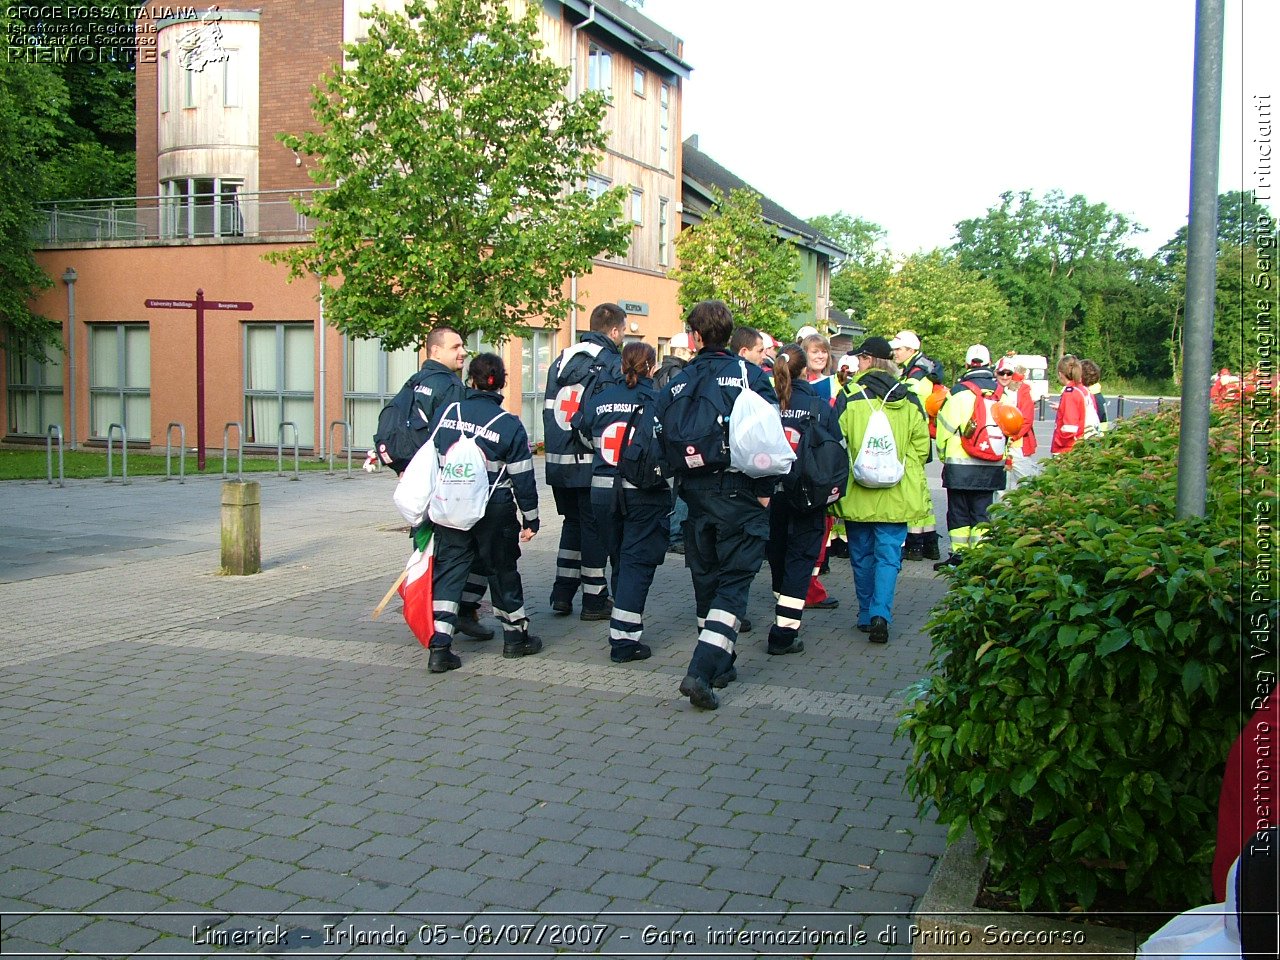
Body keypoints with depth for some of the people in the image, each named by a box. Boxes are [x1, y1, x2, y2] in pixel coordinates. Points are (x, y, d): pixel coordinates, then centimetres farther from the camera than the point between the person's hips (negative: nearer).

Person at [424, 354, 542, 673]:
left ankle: (439, 646, -3)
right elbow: (523, 478, -6)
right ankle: (515, 637, 27)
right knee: (502, 571, 13)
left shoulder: (446, 413, 0)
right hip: (494, 513, -2)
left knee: (448, 571, 5)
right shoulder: (509, 425, -9)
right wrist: (530, 518, 4)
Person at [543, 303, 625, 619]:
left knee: (572, 523, 18)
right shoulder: (614, 363, -7)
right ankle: (594, 600, 9)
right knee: (594, 527, 3)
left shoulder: (562, 360, 13)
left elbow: (548, 410, 14)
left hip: (559, 460, 6)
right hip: (593, 462, -6)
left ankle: (562, 594, 18)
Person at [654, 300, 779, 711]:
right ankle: (702, 670, -15)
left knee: (706, 579, 17)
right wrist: (765, 488, -5)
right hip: (739, 493, -3)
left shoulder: (677, 385, 5)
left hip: (696, 491, 4)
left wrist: (681, 480, 12)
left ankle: (719, 665, 28)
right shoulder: (751, 376, -5)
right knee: (734, 582, -1)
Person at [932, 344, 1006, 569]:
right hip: (992, 467, 3)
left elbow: (946, 427, -6)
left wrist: (943, 454, 9)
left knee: (958, 511, 6)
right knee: (982, 511, 9)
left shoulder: (960, 392, -8)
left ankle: (958, 554, 6)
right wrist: (1004, 456, 19)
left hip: (960, 465, -3)